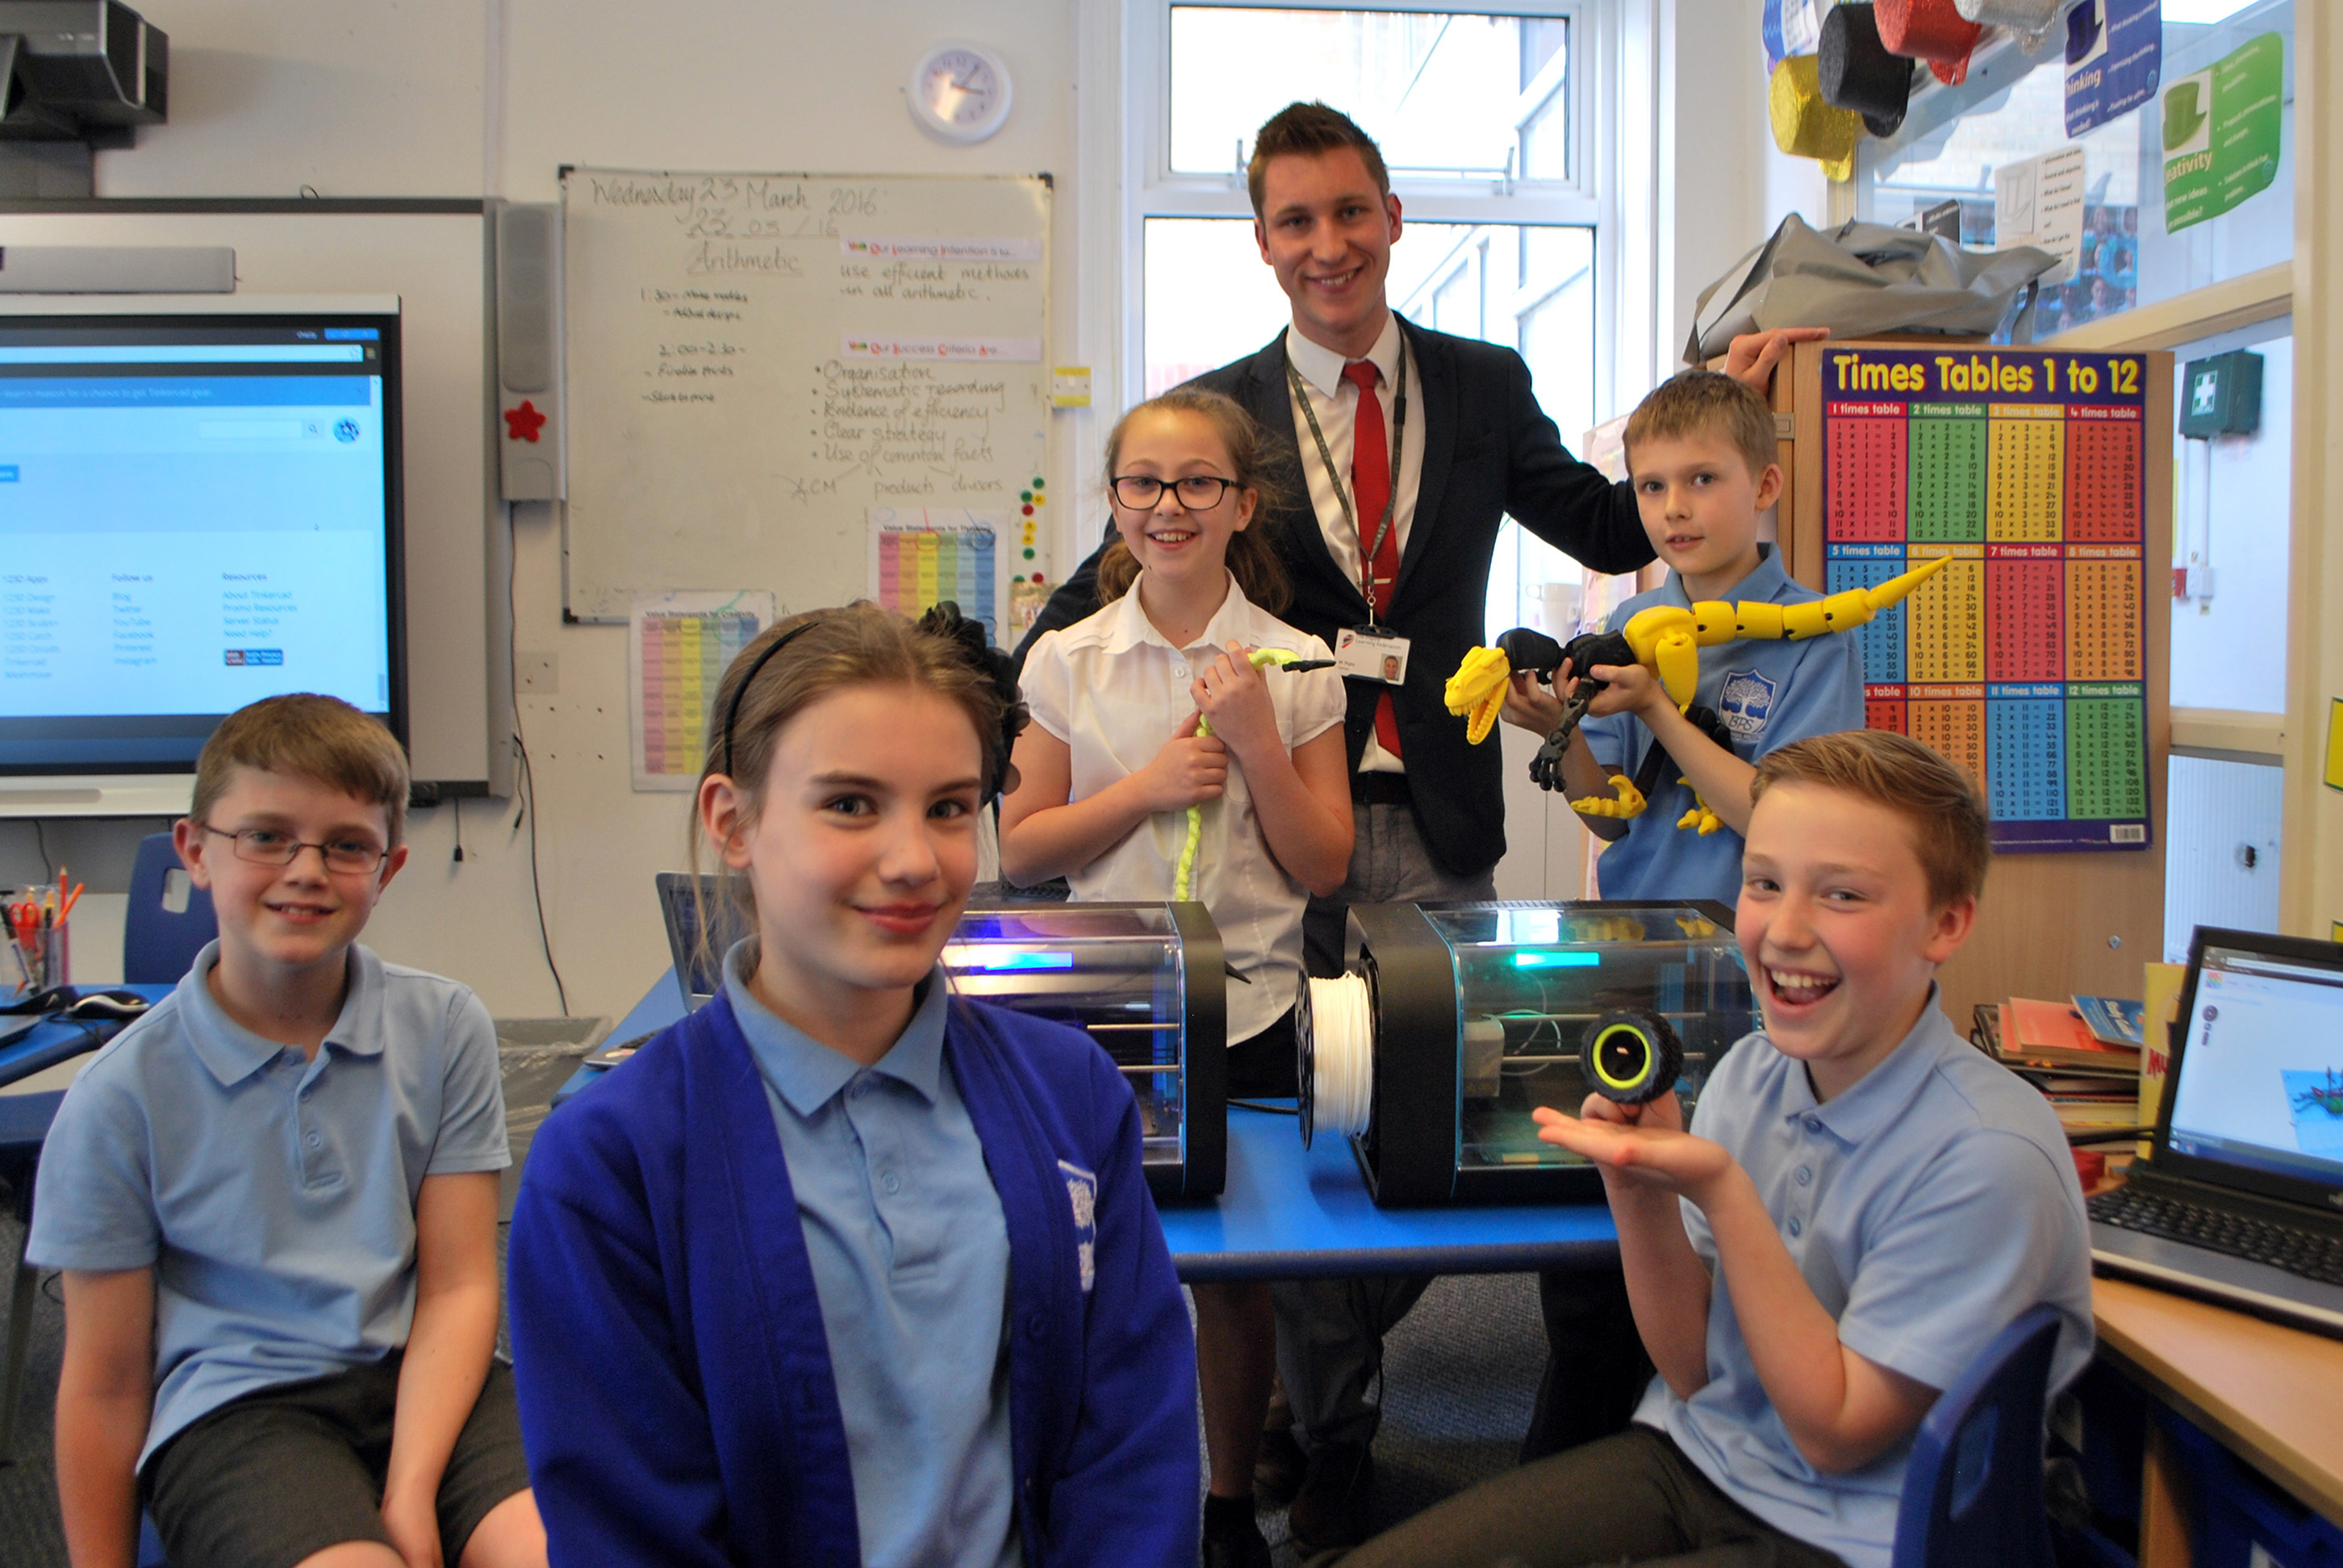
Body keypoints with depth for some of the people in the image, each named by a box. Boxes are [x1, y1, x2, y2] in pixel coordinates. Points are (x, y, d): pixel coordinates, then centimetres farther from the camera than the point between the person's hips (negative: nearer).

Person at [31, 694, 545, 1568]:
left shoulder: (445, 1029, 1)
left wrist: (410, 1496, -13)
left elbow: (457, 1286, -1)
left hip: (423, 1380, 2)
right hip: (233, 1407, -1)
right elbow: (105, 1385, 5)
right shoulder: (121, 1097, -2)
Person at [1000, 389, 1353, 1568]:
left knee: (1236, 1264, 10)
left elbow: (1323, 868, -1)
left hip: (1247, 1005, 0)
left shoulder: (1294, 666, -2)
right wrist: (1148, 787, -13)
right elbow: (1019, 851, 0)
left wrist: (1257, 742, -14)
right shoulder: (1068, 661, 0)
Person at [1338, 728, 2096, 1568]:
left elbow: (1836, 1434, -16)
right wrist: (1641, 1187, -16)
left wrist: (1719, 1188, -25)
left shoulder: (1988, 1157, -21)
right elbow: (1693, 1369, 2)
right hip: (1691, 1456, 6)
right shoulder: (1748, 1073, -3)